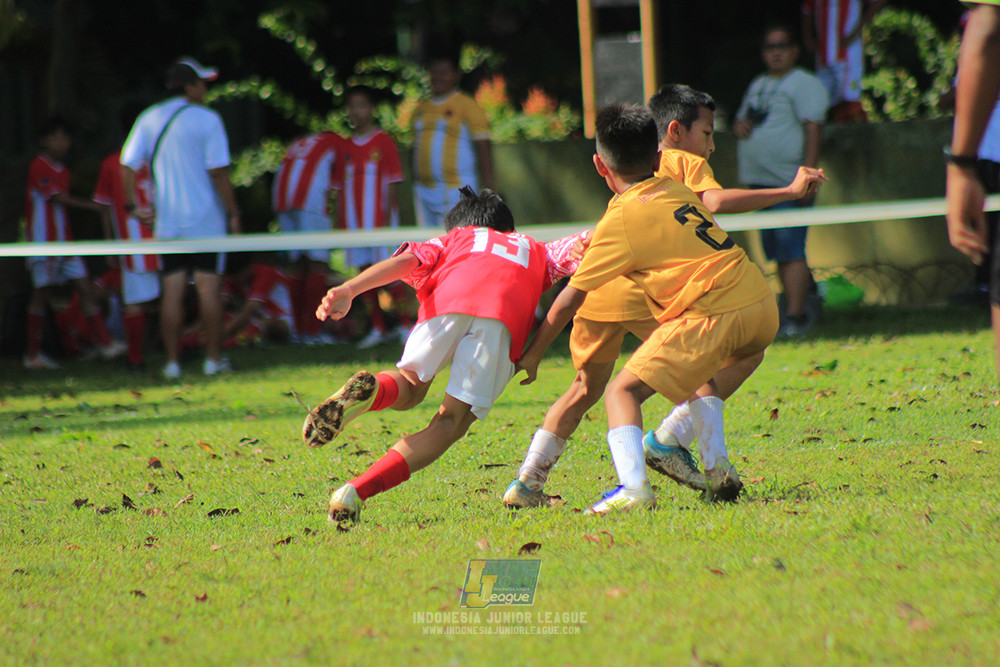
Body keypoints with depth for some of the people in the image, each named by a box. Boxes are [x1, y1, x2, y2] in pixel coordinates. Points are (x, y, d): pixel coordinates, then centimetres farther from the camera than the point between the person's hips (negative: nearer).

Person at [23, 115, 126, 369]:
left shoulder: (63, 171, 15)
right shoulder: (38, 167, -11)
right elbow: (58, 198, -18)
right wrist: (95, 206, -22)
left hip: (64, 241, 8)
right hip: (43, 241, -8)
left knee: (86, 287, 0)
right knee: (42, 294, -3)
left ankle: (105, 343, -3)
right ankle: (33, 354, 5)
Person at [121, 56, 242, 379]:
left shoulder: (149, 119, 5)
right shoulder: (206, 120, -8)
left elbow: (128, 165, 0)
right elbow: (218, 172, -11)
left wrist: (133, 205, 6)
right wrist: (233, 212, -5)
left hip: (166, 222, 4)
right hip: (205, 219, -4)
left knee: (172, 291, 5)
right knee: (209, 288, 2)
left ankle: (172, 361, 3)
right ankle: (213, 358, 3)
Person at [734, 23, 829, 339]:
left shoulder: (804, 84, -5)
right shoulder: (757, 85, 21)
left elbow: (813, 130, -13)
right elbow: (741, 120, 32)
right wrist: (739, 126, 6)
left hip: (790, 182, -9)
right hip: (760, 182, 9)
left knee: (791, 252, -13)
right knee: (777, 253, 10)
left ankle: (795, 318, -15)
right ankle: (808, 295, 17)